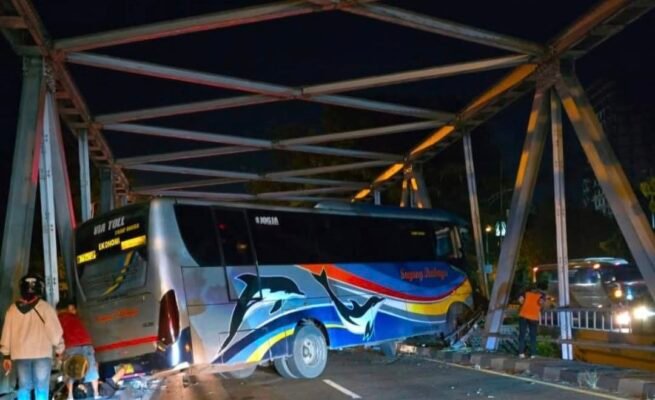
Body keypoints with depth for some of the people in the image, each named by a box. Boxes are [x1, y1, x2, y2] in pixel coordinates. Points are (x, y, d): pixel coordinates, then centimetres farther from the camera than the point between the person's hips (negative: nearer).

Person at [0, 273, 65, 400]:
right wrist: (59, 350, 7)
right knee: (41, 389, 0)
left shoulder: (12, 309, 5)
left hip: (20, 355, 4)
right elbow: (55, 331, -6)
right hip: (41, 354, -4)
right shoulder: (45, 307, -7)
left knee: (24, 388, 9)